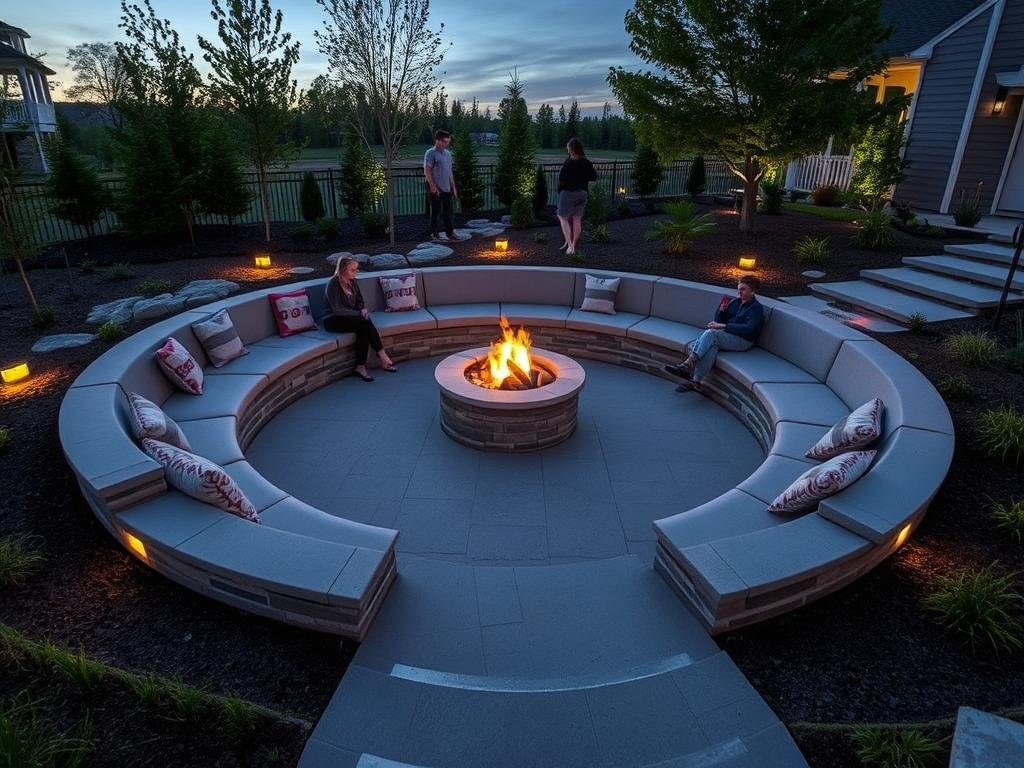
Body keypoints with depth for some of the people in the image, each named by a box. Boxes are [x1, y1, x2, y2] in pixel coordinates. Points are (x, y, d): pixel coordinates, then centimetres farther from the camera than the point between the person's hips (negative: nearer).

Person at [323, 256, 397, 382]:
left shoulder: (352, 282, 7)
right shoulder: (333, 284, -14)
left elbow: (360, 301, 17)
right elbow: (337, 310, -20)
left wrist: (363, 309, -7)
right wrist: (359, 313, -22)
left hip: (349, 317, 6)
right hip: (333, 320, -6)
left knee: (364, 329, -29)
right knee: (365, 323, -31)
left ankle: (360, 367, -29)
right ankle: (383, 357, -26)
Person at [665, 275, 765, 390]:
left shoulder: (757, 308, -3)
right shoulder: (735, 302, 18)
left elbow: (748, 328, -18)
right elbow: (718, 320, 20)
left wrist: (723, 326, -22)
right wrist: (721, 310, -2)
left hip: (743, 341, -5)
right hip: (726, 336, 5)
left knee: (710, 332, -30)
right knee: (712, 344, -31)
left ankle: (688, 364, -41)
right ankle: (696, 381, -41)